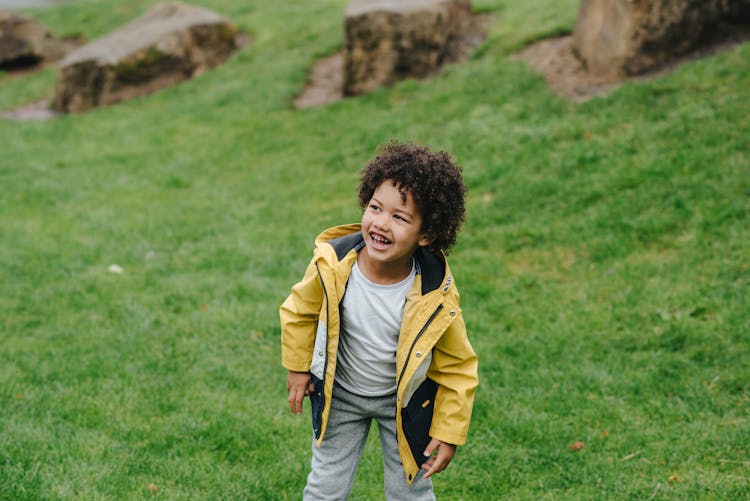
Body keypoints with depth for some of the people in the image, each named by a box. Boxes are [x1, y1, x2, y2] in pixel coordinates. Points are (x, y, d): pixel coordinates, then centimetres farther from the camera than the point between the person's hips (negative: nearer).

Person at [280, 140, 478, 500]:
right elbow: (300, 312, -4)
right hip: (339, 396, 1)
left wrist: (448, 433, -9)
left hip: (404, 402, -1)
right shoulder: (332, 265, -27)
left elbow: (457, 370, -14)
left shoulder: (435, 297, -30)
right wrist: (297, 367, 5)